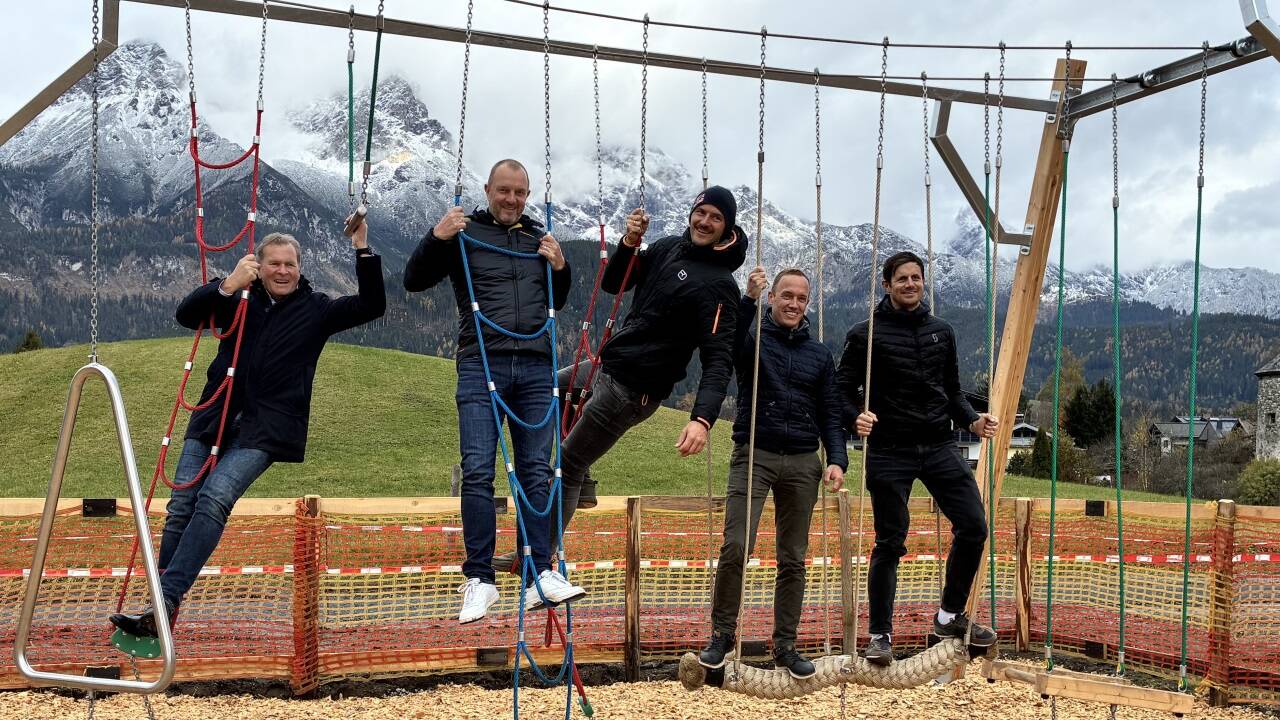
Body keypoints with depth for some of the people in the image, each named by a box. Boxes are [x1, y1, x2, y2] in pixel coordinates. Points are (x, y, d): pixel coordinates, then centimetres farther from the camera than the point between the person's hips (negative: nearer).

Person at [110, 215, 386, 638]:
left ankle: (165, 603, -28)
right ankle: (160, 609, 4)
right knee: (181, 506, -5)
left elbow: (372, 306, 3)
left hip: (264, 430, -3)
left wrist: (362, 250, -6)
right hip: (213, 418, 3)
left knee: (214, 500, -22)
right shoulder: (239, 299, 11)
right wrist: (227, 286, -20)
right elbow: (186, 315, -3)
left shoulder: (316, 310, 10)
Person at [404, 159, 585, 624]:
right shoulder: (464, 234, 6)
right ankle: (480, 580, -3)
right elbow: (414, 281, 2)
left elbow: (558, 303, 29)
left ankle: (541, 576, 4)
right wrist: (436, 238, -12)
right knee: (477, 472, -9)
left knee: (536, 472, 1)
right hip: (480, 366, -3)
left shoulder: (540, 239, 19)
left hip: (536, 368, 4)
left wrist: (560, 268, 10)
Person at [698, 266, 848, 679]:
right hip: (754, 456, -3)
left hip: (802, 463, 4)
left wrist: (836, 460, -4)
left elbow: (831, 413, 11)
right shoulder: (754, 338, 4)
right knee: (735, 547, -15)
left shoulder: (820, 355, 14)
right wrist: (748, 300, -34)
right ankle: (721, 634, 2)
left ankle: (785, 645, 15)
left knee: (793, 559, 6)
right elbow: (729, 344, -21)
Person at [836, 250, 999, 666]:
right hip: (889, 453, -4)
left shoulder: (941, 332, 13)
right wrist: (856, 417, -21)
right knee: (889, 545, 0)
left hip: (939, 447, 5)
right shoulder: (867, 335, -1)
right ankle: (880, 635, 12)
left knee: (973, 526, -3)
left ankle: (950, 617, 16)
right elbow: (843, 390, -1)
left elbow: (952, 392, 19)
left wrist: (972, 421, 1)